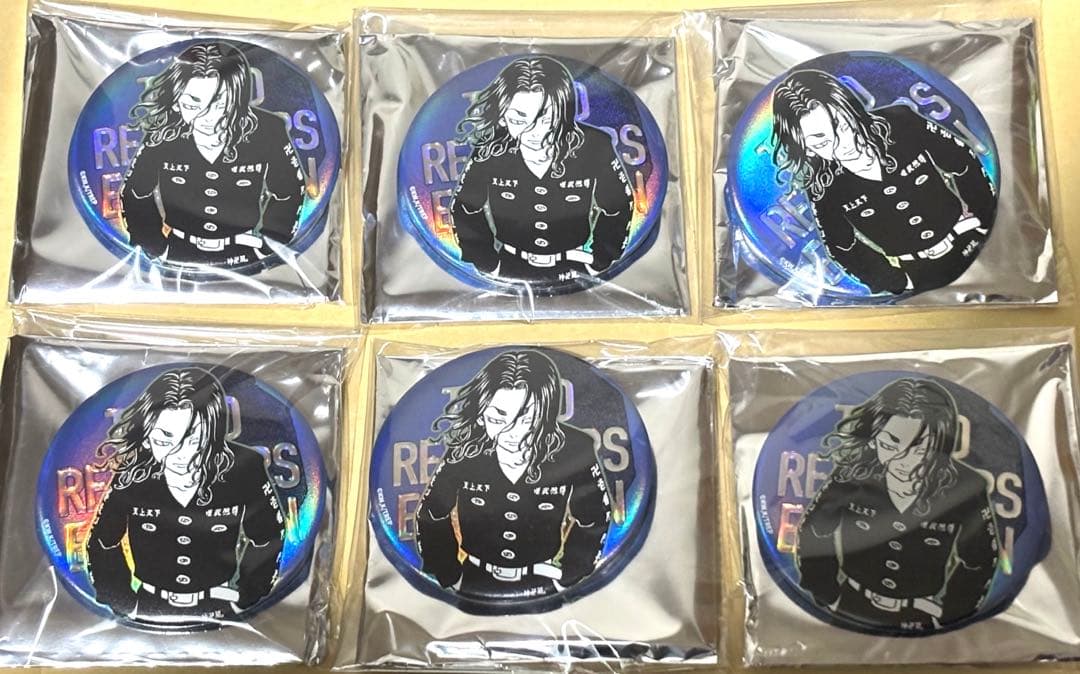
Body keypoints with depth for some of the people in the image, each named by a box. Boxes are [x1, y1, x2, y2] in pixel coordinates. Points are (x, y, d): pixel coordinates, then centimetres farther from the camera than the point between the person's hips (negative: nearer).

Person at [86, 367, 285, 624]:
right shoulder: (131, 477, -9)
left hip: (219, 613, -1)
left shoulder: (243, 469, -13)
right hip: (149, 615, 2)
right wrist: (127, 608, 1)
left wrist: (243, 601, -2)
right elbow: (101, 546, 6)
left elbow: (267, 541, 1)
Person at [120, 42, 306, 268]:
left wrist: (264, 248, -2)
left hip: (245, 262, 0)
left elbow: (288, 196, 3)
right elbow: (134, 197, 6)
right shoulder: (161, 136, -7)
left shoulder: (267, 131, -10)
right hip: (178, 260, 0)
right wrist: (158, 252, -2)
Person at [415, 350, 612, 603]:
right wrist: (450, 578, -5)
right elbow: (431, 517, -4)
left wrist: (567, 576, -6)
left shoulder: (573, 450, -21)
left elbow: (593, 522, -5)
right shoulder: (463, 451, -20)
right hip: (475, 583, 1)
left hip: (542, 585, 0)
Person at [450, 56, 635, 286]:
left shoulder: (593, 148, -13)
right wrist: (490, 266, 0)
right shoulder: (489, 154, -12)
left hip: (575, 272, 0)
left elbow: (617, 209, 2)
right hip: (510, 273, 0)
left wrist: (598, 263, -1)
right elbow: (465, 211, 3)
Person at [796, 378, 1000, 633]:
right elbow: (813, 536, -1)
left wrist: (940, 612, -5)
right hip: (850, 616, -2)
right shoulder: (851, 475, -13)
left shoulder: (966, 490, -13)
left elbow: (978, 567, 1)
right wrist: (830, 601, -3)